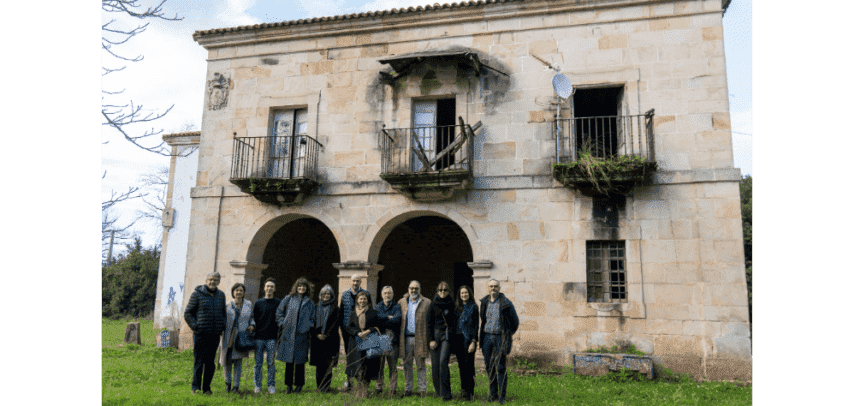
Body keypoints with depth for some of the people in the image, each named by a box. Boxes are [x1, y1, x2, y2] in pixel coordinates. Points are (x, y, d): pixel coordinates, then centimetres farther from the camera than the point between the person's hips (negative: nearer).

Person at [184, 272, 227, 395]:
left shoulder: (221, 295, 12)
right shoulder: (197, 293, -1)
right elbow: (188, 313, 1)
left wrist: (223, 326, 8)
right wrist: (195, 327, -9)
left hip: (215, 334, 4)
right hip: (201, 334, -4)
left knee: (210, 362, 8)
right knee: (199, 361, -3)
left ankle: (206, 388, 16)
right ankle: (195, 387, 8)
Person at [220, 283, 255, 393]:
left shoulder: (248, 304, 7)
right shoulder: (228, 305, 4)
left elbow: (252, 317, 17)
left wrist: (252, 325, 0)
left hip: (241, 337, 0)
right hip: (229, 337, 0)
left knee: (238, 361, 3)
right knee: (227, 360, 2)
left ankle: (236, 385, 13)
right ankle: (227, 381, 26)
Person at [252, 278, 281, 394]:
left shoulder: (278, 303, 5)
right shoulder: (258, 303, 10)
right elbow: (254, 319, 13)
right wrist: (252, 327, -1)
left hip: (272, 337, -1)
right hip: (259, 337, 1)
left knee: (271, 363, 1)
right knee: (258, 363, 4)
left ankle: (271, 385, 9)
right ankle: (257, 385, 15)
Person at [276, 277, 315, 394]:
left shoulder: (309, 303, 9)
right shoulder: (288, 299, 6)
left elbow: (312, 318, 15)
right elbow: (279, 313, 10)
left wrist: (309, 328, 1)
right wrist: (282, 324, 1)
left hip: (302, 335, 0)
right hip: (288, 334, 0)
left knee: (300, 361, 4)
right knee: (289, 361, 3)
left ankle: (299, 384, 15)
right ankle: (289, 385, 13)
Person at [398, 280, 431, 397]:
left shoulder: (427, 303, 3)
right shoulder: (401, 303, 12)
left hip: (420, 339, -2)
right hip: (406, 339, 2)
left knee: (421, 366, 3)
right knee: (407, 366, 8)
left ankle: (422, 390, 11)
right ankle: (408, 389, 17)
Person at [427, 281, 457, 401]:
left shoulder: (452, 305, 6)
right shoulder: (433, 305, 7)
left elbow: (455, 322, 11)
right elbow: (429, 323, 5)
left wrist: (452, 335, 0)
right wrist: (431, 339, -2)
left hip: (447, 336, -2)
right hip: (435, 335, 2)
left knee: (443, 362, -16)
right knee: (435, 364, 0)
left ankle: (446, 393, -12)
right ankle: (438, 392, 14)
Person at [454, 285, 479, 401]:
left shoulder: (473, 307, -1)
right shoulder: (456, 307, 13)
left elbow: (476, 325, -5)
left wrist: (473, 342, -12)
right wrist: (453, 341, 8)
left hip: (468, 339, -5)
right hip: (458, 339, 5)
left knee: (468, 365, -6)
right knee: (461, 365, 8)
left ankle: (468, 393, -1)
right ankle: (464, 389, 17)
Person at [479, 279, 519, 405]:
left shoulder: (506, 303, -7)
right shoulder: (484, 302, 6)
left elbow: (515, 322, 3)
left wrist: (507, 335, 6)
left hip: (500, 338, -4)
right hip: (487, 337, 4)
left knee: (501, 367, -4)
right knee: (489, 367, 7)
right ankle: (493, 394, 17)